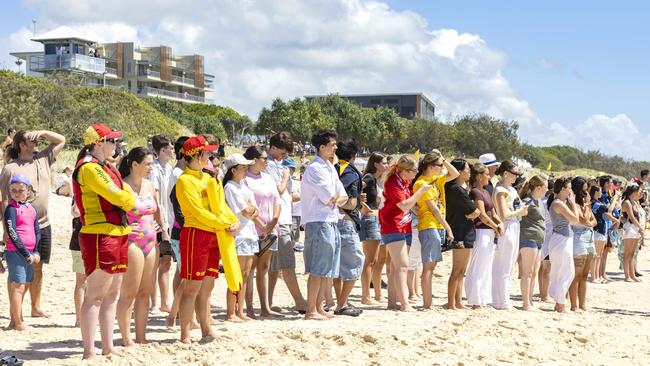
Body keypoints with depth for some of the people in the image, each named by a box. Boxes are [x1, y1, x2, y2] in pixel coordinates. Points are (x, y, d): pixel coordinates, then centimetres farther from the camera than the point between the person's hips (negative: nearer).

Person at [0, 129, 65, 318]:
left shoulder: (42, 159, 8)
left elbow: (61, 140, 20)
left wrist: (42, 132, 4)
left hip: (43, 225, 6)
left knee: (37, 268, 14)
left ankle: (36, 306, 24)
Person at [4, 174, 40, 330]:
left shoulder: (31, 209, 12)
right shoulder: (11, 208, -8)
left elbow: (37, 232, 13)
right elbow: (12, 234, -14)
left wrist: (36, 252, 1)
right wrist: (26, 254, -15)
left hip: (29, 253, 7)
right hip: (15, 252, -7)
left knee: (25, 285, 11)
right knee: (18, 286, -7)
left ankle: (14, 320, 21)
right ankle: (18, 323, -4)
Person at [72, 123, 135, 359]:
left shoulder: (106, 167, 19)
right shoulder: (89, 168, -12)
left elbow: (125, 201, 18)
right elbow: (118, 196, -16)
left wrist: (124, 197, -3)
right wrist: (128, 193, 3)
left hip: (117, 236, 10)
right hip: (100, 237, -10)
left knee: (111, 295, 12)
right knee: (95, 295, -7)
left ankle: (108, 348, 19)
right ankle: (89, 352, -5)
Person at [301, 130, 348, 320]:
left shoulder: (331, 168, 17)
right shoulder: (315, 169, -12)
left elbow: (343, 197, 13)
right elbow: (330, 197, -18)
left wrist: (335, 199, -6)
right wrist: (334, 198, 3)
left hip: (331, 222, 9)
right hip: (318, 222, -9)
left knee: (329, 270, 11)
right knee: (318, 270, -8)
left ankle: (319, 308, 18)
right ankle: (311, 311, -4)